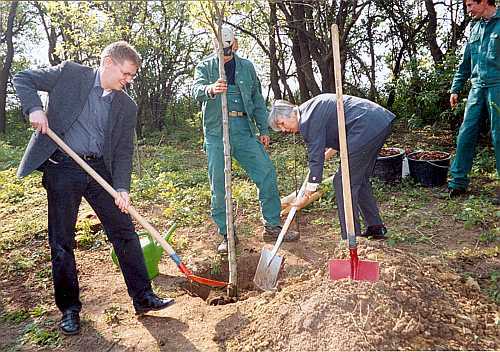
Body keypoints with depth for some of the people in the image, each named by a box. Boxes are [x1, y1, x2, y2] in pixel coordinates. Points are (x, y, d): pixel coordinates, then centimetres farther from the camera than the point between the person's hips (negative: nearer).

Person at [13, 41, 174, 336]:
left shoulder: (127, 106, 7)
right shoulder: (70, 73, 0)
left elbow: (124, 151, 5)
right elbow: (23, 79, 6)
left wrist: (122, 187, -7)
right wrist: (34, 108, -13)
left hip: (100, 168, 3)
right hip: (62, 167, -3)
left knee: (125, 231, 1)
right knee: (61, 240, 4)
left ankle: (143, 297, 12)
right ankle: (69, 308, 19)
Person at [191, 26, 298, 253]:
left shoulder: (246, 67, 17)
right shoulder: (205, 66, 9)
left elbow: (258, 100, 18)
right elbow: (196, 90, -11)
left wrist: (263, 129, 9)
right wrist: (210, 89, -35)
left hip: (244, 129, 2)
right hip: (216, 131, -2)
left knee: (267, 173, -5)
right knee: (219, 185, -1)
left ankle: (272, 227, 9)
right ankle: (227, 234, 12)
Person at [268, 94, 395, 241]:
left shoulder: (308, 120, -12)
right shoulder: (310, 107, 18)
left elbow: (316, 158, -12)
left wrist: (306, 196, -8)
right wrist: (330, 149, 29)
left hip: (367, 127, -11)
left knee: (344, 181, -5)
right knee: (359, 179, 18)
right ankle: (376, 228, 27)